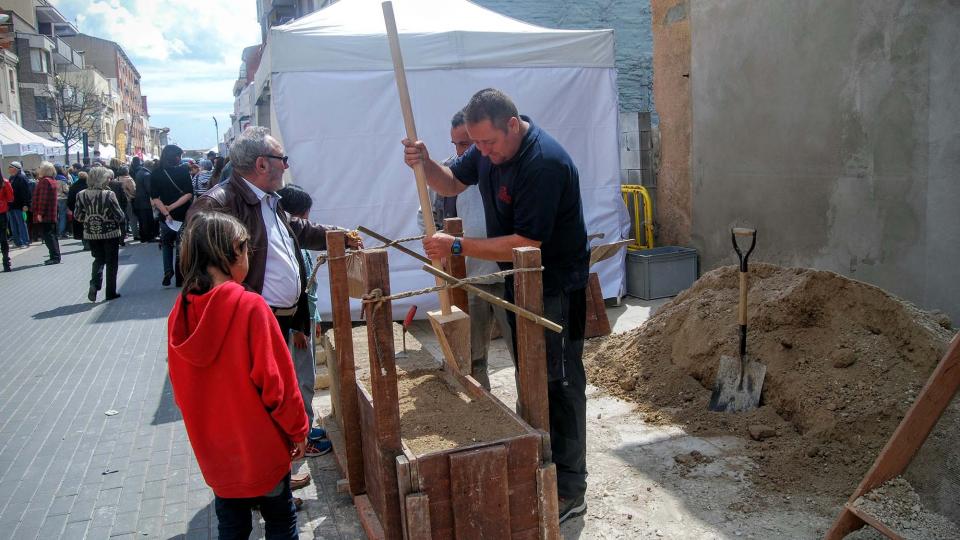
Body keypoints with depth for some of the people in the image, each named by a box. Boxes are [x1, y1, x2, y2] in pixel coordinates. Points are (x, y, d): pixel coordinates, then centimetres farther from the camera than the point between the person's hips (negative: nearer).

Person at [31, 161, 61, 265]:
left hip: (45, 215, -10)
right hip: (52, 215, 10)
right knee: (52, 235, 14)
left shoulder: (45, 181, -14)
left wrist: (40, 213, -21)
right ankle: (55, 257, 18)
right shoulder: (52, 180, 15)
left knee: (48, 235, -9)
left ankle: (55, 257, -11)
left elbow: (43, 199, -20)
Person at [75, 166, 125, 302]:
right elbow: (120, 216, -15)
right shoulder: (109, 194, -18)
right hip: (110, 233, -4)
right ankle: (110, 292, 15)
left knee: (98, 259, 20)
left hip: (91, 234, 4)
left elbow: (78, 216, 1)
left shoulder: (81, 195, -5)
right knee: (111, 262, 10)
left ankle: (94, 284, -2)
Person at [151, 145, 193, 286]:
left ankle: (168, 272, 6)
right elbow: (189, 194, -13)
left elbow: (154, 198, -8)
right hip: (183, 216, -2)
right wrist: (172, 207, -12)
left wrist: (166, 213, -11)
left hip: (166, 217, 2)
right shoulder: (183, 171, -6)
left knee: (167, 245, 21)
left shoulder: (155, 173, -1)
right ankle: (180, 277, 11)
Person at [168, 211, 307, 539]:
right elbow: (275, 380, -18)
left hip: (213, 449, 5)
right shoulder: (250, 307, -22)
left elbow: (180, 388, 5)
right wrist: (298, 429, -4)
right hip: (261, 447, -5)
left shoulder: (180, 312, -5)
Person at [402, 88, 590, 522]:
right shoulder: (489, 147, 0)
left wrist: (456, 247, -26)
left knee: (558, 384, -1)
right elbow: (452, 182, 14)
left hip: (555, 287, -9)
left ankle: (569, 491, 11)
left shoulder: (545, 163, -28)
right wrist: (425, 163, -8)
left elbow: (527, 244, -29)